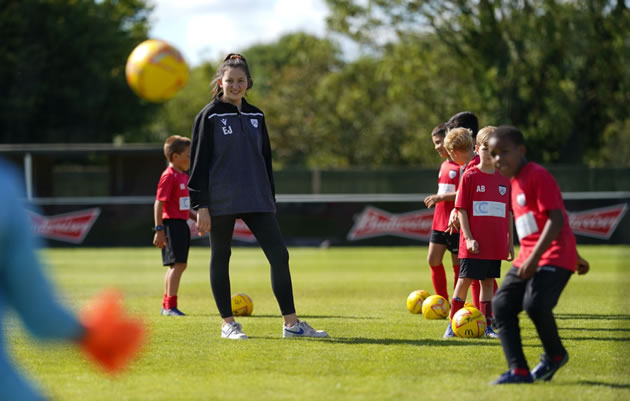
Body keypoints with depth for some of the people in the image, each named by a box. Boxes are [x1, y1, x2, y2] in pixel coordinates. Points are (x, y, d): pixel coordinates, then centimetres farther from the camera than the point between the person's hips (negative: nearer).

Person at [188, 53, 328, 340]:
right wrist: (201, 205, -11)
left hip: (256, 200, 4)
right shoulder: (209, 117, -2)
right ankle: (228, 324, 12)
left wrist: (270, 201, 16)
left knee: (279, 254, -4)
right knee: (220, 258, 3)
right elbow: (199, 162, -5)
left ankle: (291, 323, -2)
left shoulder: (256, 116, 13)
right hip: (221, 202, -4)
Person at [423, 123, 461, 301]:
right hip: (439, 222, 9)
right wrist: (435, 199, 11)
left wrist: (441, 197, -21)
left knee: (457, 263, 0)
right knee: (433, 260, 7)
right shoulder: (444, 166, 15)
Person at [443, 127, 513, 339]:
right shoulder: (470, 176, -4)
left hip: (496, 244, 4)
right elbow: (461, 209, -6)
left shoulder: (504, 180, 8)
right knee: (465, 280, -2)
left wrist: (510, 241, 12)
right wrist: (468, 238, -13)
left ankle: (487, 326, 13)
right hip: (474, 245, -4)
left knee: (488, 281, 9)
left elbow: (508, 212, 14)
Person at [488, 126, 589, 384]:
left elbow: (556, 219, -19)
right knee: (501, 304, -4)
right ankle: (519, 371, -6)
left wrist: (535, 257, -26)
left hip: (554, 257, -9)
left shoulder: (538, 176, -11)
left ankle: (555, 354, 2)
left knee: (535, 304, -26)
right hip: (528, 257, 9)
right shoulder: (514, 182, 17)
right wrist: (574, 256, 31)